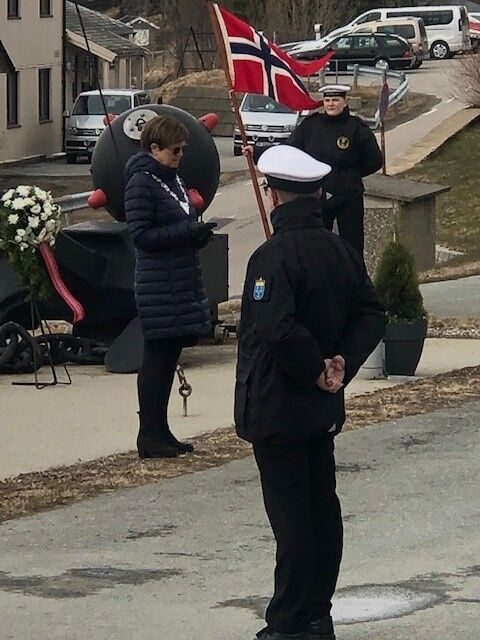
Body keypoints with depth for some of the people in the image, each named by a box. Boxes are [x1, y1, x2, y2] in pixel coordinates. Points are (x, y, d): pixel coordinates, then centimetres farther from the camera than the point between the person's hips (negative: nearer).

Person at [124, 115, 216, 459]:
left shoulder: (173, 179, 15)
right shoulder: (141, 182, -12)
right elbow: (142, 235, -17)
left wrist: (199, 233, 2)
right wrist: (188, 231, -20)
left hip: (183, 282, 9)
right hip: (158, 286, -9)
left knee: (169, 356, 12)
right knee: (156, 358, -4)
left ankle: (161, 432, 19)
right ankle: (149, 437, 1)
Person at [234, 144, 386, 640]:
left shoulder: (274, 256, -19)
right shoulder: (341, 251, 6)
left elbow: (276, 328, -30)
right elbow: (372, 315, 7)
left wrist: (315, 370, -16)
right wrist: (343, 363, -2)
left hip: (276, 409, -8)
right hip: (323, 411, 8)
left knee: (290, 516, -4)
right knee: (322, 509, 14)